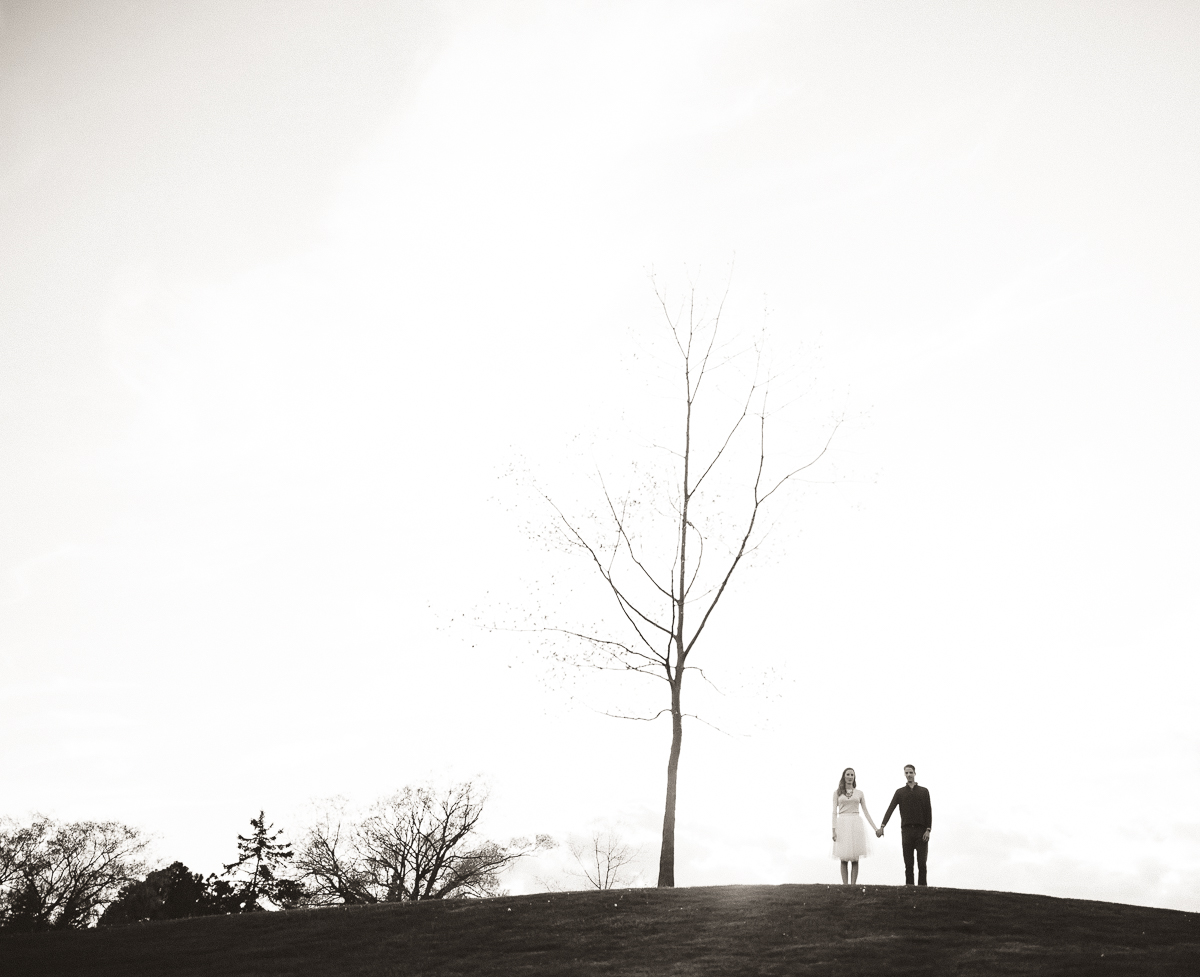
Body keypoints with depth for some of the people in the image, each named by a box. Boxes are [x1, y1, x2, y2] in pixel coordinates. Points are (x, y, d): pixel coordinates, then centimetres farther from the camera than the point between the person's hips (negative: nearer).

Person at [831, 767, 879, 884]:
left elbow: (865, 811, 12)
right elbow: (834, 812, 5)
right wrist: (834, 829, -6)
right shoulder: (837, 792, 9)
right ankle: (845, 884, 0)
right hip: (842, 825, -1)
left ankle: (853, 884, 0)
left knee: (855, 859, -3)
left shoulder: (859, 793, 12)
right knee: (844, 859, -3)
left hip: (856, 825, 1)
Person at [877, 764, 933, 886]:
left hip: (921, 831, -1)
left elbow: (929, 811, 6)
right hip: (906, 830, 1)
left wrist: (928, 830, -6)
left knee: (922, 864, -5)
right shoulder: (900, 792, 10)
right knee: (908, 864, 0)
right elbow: (890, 809, 1)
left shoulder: (924, 791, 10)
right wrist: (882, 826, -11)